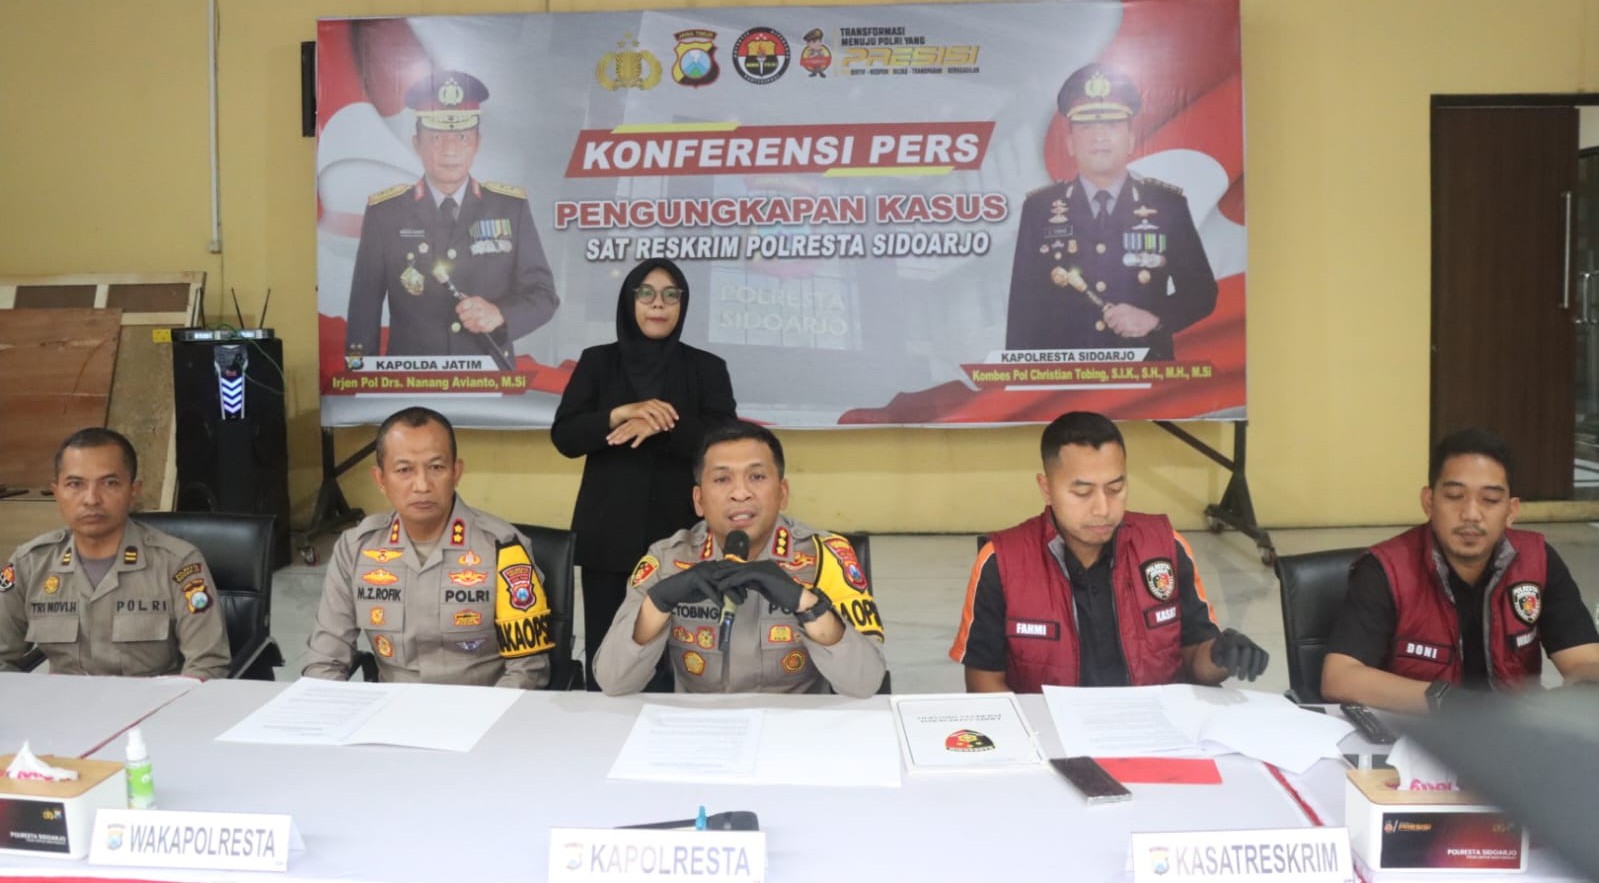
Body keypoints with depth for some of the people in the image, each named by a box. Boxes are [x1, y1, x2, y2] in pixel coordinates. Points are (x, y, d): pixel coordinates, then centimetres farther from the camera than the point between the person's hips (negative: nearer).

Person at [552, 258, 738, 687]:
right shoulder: (597, 362, 9)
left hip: (680, 537, -1)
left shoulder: (707, 368, 6)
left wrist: (660, 426, -18)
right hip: (609, 536, 1)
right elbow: (564, 436, 1)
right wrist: (619, 414, -15)